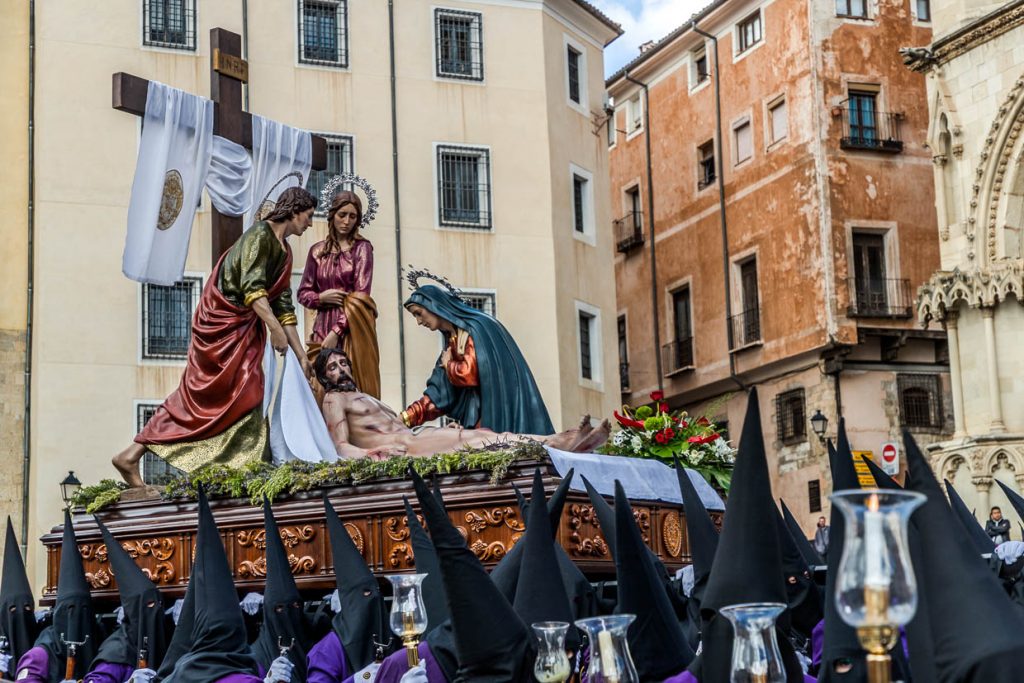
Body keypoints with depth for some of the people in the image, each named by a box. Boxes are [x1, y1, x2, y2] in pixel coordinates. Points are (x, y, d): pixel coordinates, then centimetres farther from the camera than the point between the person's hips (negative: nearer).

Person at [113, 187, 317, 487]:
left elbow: (284, 308, 19)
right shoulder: (259, 235, -11)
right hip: (220, 321, -9)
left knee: (246, 399, 2)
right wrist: (274, 327, -31)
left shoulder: (284, 251, 17)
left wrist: (301, 355, 17)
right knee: (199, 395, -12)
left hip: (244, 327, 9)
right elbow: (251, 286, -24)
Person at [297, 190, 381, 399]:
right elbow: (303, 293, 16)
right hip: (323, 327, 3)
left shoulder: (362, 248, 2)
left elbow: (361, 294, -7)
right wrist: (321, 297, -8)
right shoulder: (317, 251, 12)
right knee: (323, 390, -2)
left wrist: (337, 331, -14)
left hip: (352, 328, -3)